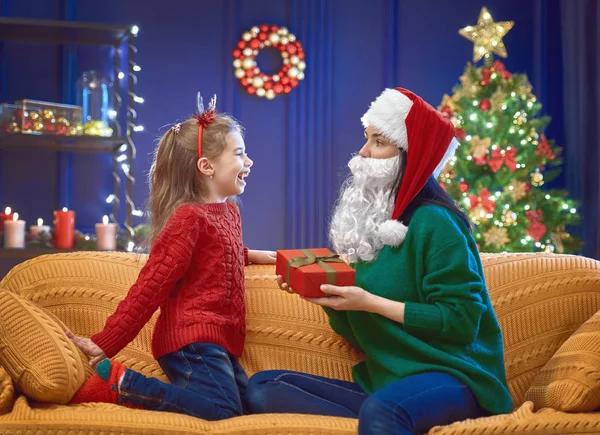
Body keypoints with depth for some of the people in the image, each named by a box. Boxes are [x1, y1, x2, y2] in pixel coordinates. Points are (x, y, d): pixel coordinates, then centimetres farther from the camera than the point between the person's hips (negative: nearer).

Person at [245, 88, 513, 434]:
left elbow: (461, 321, -14)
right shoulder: (369, 222, 13)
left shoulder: (433, 222, -8)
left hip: (451, 376, -10)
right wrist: (332, 299, -3)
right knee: (263, 387, -10)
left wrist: (370, 302, -16)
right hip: (384, 382, 10)